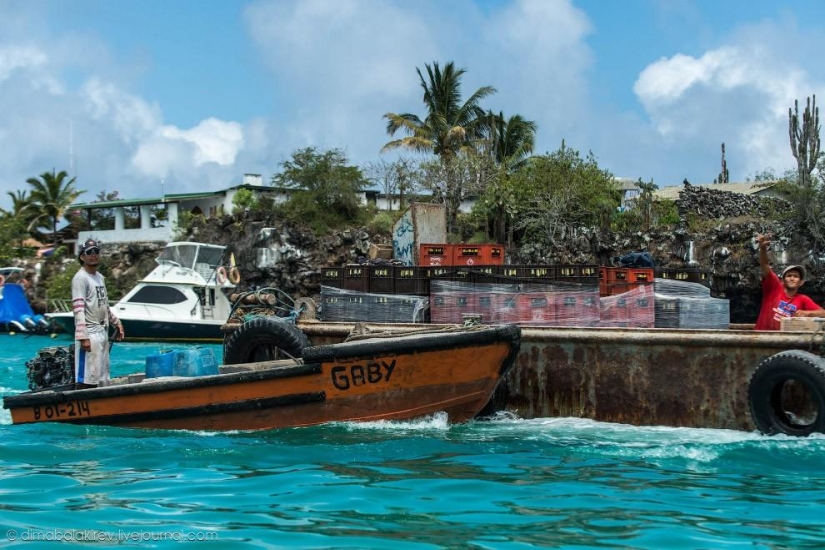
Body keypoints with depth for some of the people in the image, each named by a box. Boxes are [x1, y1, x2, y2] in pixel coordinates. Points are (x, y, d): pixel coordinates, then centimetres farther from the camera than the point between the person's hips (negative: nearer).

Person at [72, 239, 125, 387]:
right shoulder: (80, 278, -11)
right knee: (85, 379, -9)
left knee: (99, 377, 12)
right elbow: (78, 309, -19)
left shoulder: (100, 277, 16)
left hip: (103, 332, 9)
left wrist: (116, 322, 24)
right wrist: (83, 337, -25)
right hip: (89, 334, -9)